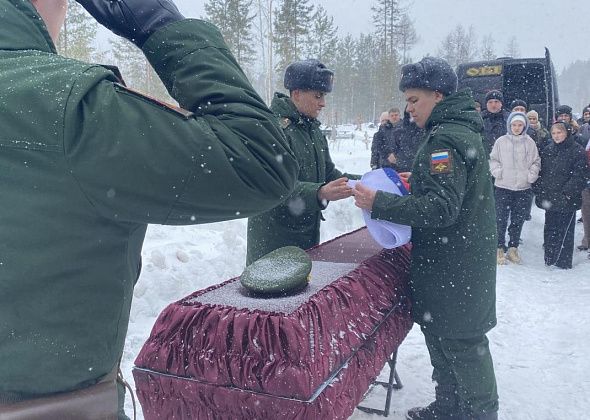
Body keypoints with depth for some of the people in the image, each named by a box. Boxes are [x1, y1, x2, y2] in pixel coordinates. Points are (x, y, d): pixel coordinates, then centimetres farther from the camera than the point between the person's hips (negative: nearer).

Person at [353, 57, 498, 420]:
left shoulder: (447, 138, -19)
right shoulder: (462, 131, 13)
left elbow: (441, 208, -26)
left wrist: (379, 204, -24)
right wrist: (416, 184, 11)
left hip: (454, 266, -10)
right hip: (454, 262, 10)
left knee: (460, 342, 3)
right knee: (442, 335, 19)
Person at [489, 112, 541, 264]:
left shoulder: (530, 143, 5)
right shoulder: (501, 141, 1)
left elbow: (536, 162, 10)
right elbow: (493, 159, 6)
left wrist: (531, 175, -4)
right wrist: (498, 172, -10)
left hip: (523, 187, 2)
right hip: (503, 187, -2)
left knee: (518, 220, 8)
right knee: (501, 219, -2)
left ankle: (513, 249, 20)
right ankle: (500, 249, 8)